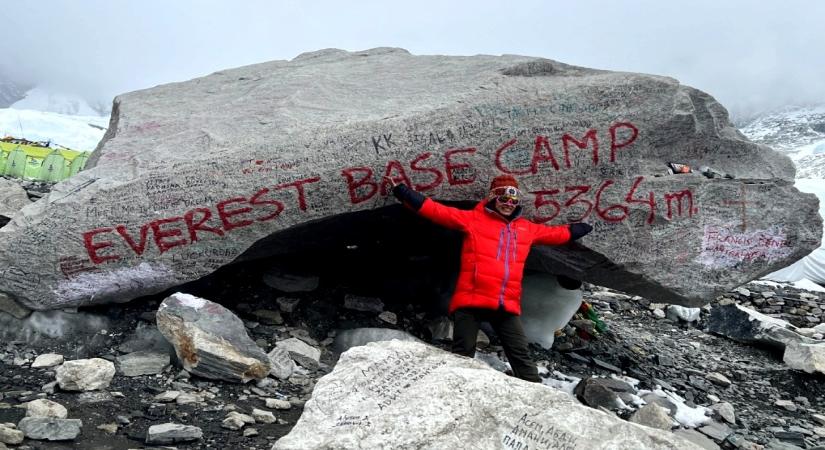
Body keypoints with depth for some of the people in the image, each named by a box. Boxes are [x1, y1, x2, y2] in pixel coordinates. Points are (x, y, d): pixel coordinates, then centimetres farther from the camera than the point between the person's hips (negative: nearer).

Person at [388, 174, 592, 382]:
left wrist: (579, 229, 41)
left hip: (507, 305, 4)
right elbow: (437, 210, -1)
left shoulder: (526, 228, 17)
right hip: (471, 300, -4)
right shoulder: (473, 219, 2)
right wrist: (403, 192, -6)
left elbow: (554, 233, 33)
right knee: (463, 353, -1)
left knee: (521, 354, 7)